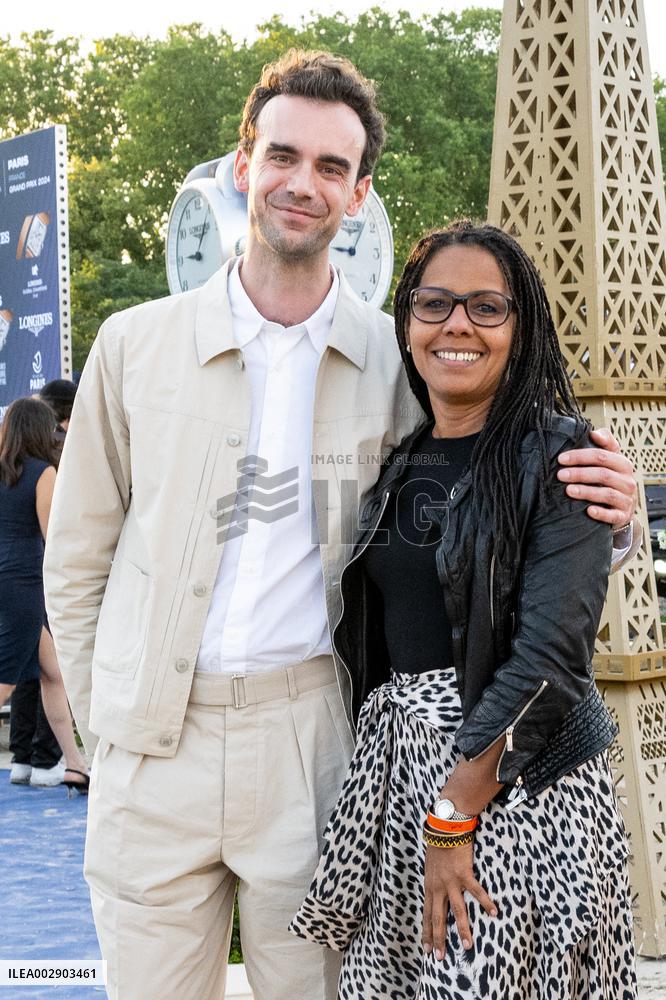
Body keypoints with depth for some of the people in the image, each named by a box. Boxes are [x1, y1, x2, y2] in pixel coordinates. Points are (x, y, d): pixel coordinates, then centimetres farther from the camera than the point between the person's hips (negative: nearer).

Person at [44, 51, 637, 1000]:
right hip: (153, 748, 1)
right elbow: (77, 559, 11)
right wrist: (106, 716, 6)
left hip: (311, 740, 0)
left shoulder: (398, 361, 3)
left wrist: (600, 516, -10)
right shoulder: (134, 344, 4)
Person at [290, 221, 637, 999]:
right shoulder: (399, 466, 11)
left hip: (519, 779, -5)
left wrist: (455, 817, -18)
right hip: (395, 769, 5)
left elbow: (551, 652, -15)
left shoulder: (558, 456, -7)